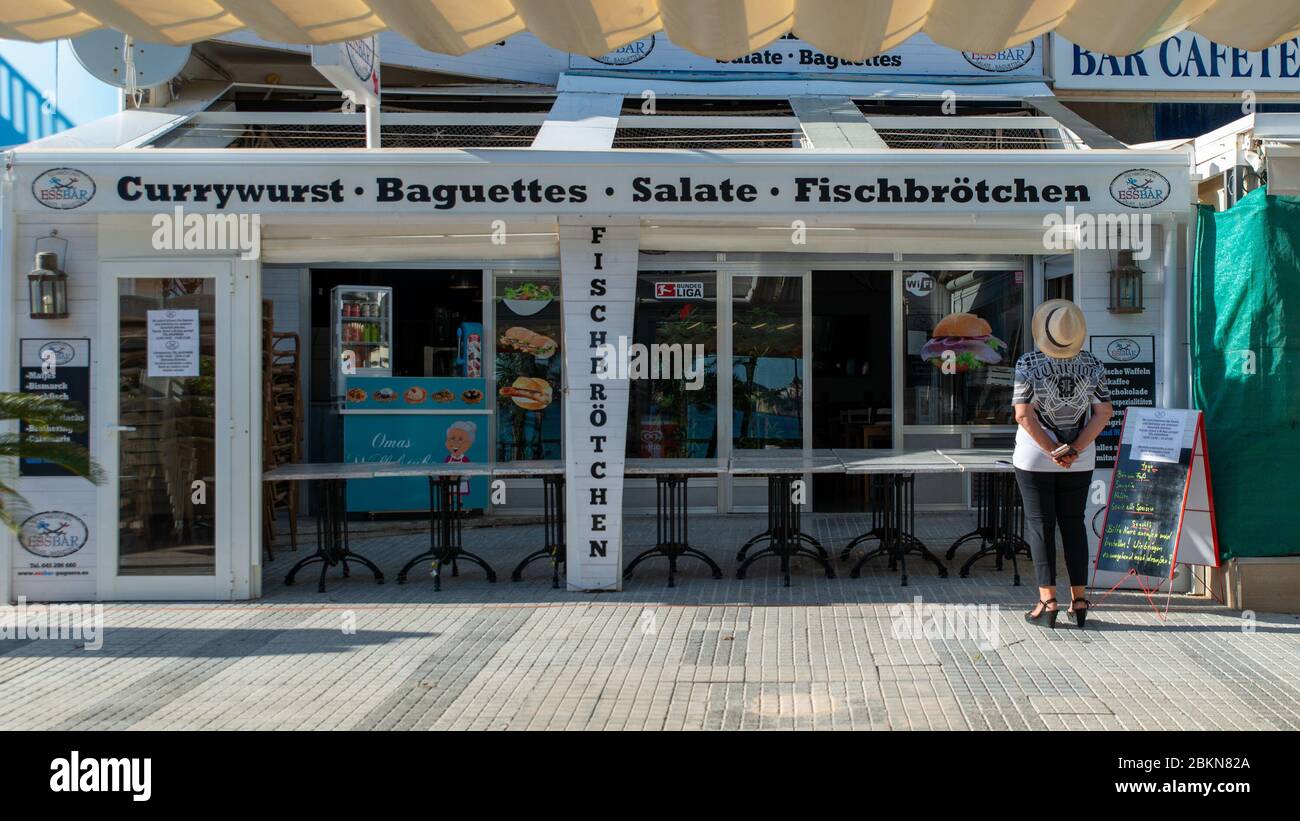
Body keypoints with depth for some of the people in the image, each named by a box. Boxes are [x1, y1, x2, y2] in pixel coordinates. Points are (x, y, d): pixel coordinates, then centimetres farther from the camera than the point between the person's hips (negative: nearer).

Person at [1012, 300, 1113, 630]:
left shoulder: (1028, 364, -12)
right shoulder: (1092, 365, -2)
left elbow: (1023, 414, -16)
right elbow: (1104, 413, -5)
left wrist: (1053, 451, -12)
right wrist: (1073, 450, -11)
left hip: (1035, 457, -3)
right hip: (1081, 461, 3)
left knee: (1040, 525, 3)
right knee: (1073, 524, 12)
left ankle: (1048, 602, 2)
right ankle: (1079, 600, 11)